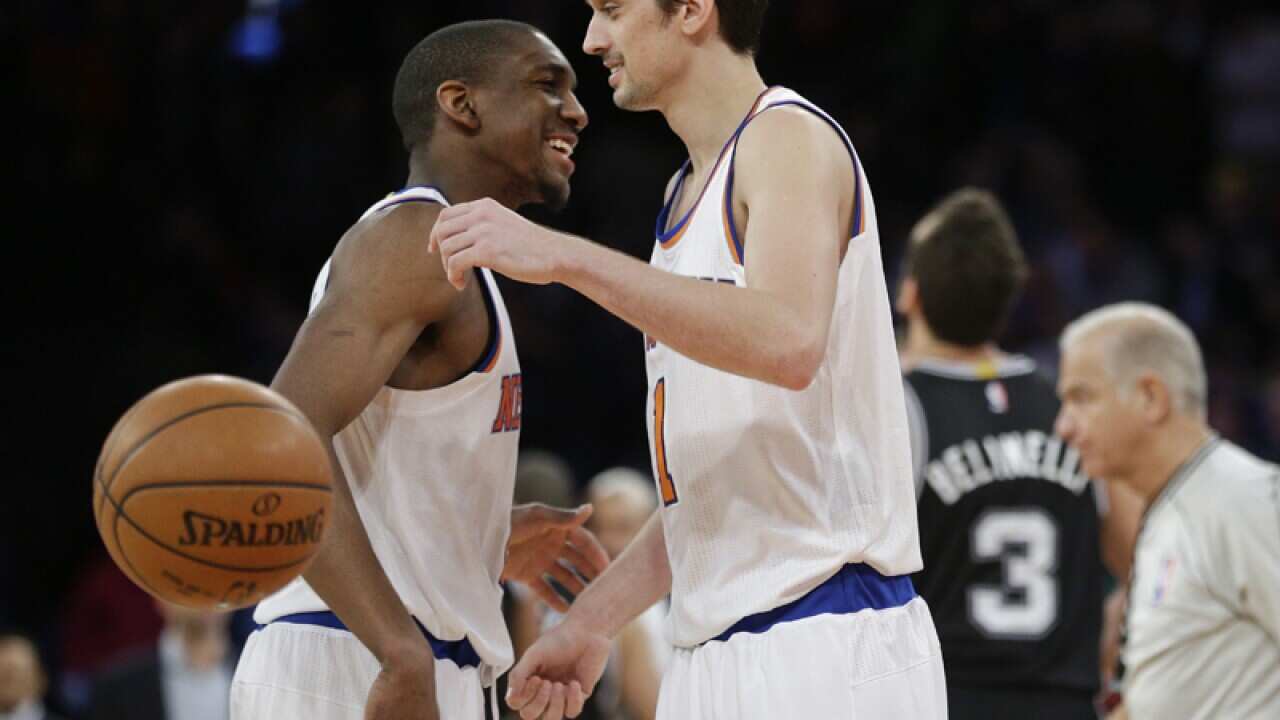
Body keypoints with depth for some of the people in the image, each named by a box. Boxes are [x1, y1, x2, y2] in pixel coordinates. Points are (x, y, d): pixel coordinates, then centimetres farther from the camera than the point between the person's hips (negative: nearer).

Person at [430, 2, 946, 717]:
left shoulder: (789, 137, -8)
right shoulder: (686, 192, 20)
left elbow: (788, 342, -29)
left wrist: (565, 256, -29)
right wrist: (594, 621, 18)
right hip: (718, 654, 9)